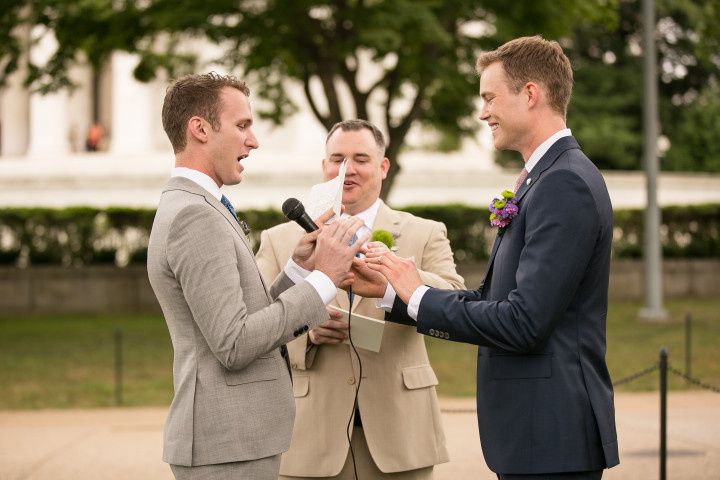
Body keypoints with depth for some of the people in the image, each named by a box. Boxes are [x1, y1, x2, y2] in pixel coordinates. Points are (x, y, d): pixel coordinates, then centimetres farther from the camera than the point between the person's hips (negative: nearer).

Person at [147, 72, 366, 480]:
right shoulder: (196, 216, -16)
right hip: (228, 446, -10)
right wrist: (322, 280, -16)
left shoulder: (187, 209, 16)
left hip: (234, 437, 10)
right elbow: (234, 345, -21)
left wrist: (298, 269, 2)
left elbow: (251, 320, 13)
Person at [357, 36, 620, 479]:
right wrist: (388, 289, 8)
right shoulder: (545, 179, 15)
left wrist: (420, 296, -11)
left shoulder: (566, 184, -17)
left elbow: (524, 323, -22)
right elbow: (493, 299, 14)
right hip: (537, 429, 9)